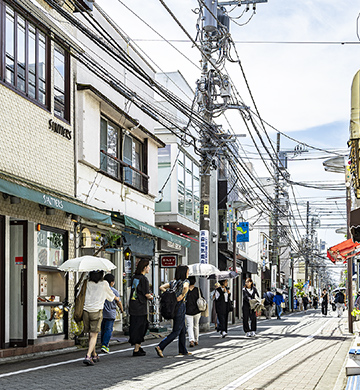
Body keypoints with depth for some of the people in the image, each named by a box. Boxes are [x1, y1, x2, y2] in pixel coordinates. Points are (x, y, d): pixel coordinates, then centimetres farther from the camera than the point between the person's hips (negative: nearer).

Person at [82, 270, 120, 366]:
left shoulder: (88, 283, 8)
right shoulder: (104, 284, 2)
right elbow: (111, 294, 21)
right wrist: (117, 298, 44)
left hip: (86, 310, 4)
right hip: (96, 311, -4)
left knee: (90, 335, 15)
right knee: (94, 335, -4)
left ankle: (94, 355, 28)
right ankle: (88, 356, -19)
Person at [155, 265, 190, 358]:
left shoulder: (173, 282, 9)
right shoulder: (185, 281, -9)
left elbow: (161, 287, 2)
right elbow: (185, 287, -33)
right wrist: (182, 296, -20)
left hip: (173, 307, 8)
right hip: (180, 308, -8)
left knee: (183, 330, 18)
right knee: (176, 332, -5)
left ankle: (183, 350, 23)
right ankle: (160, 347, -15)